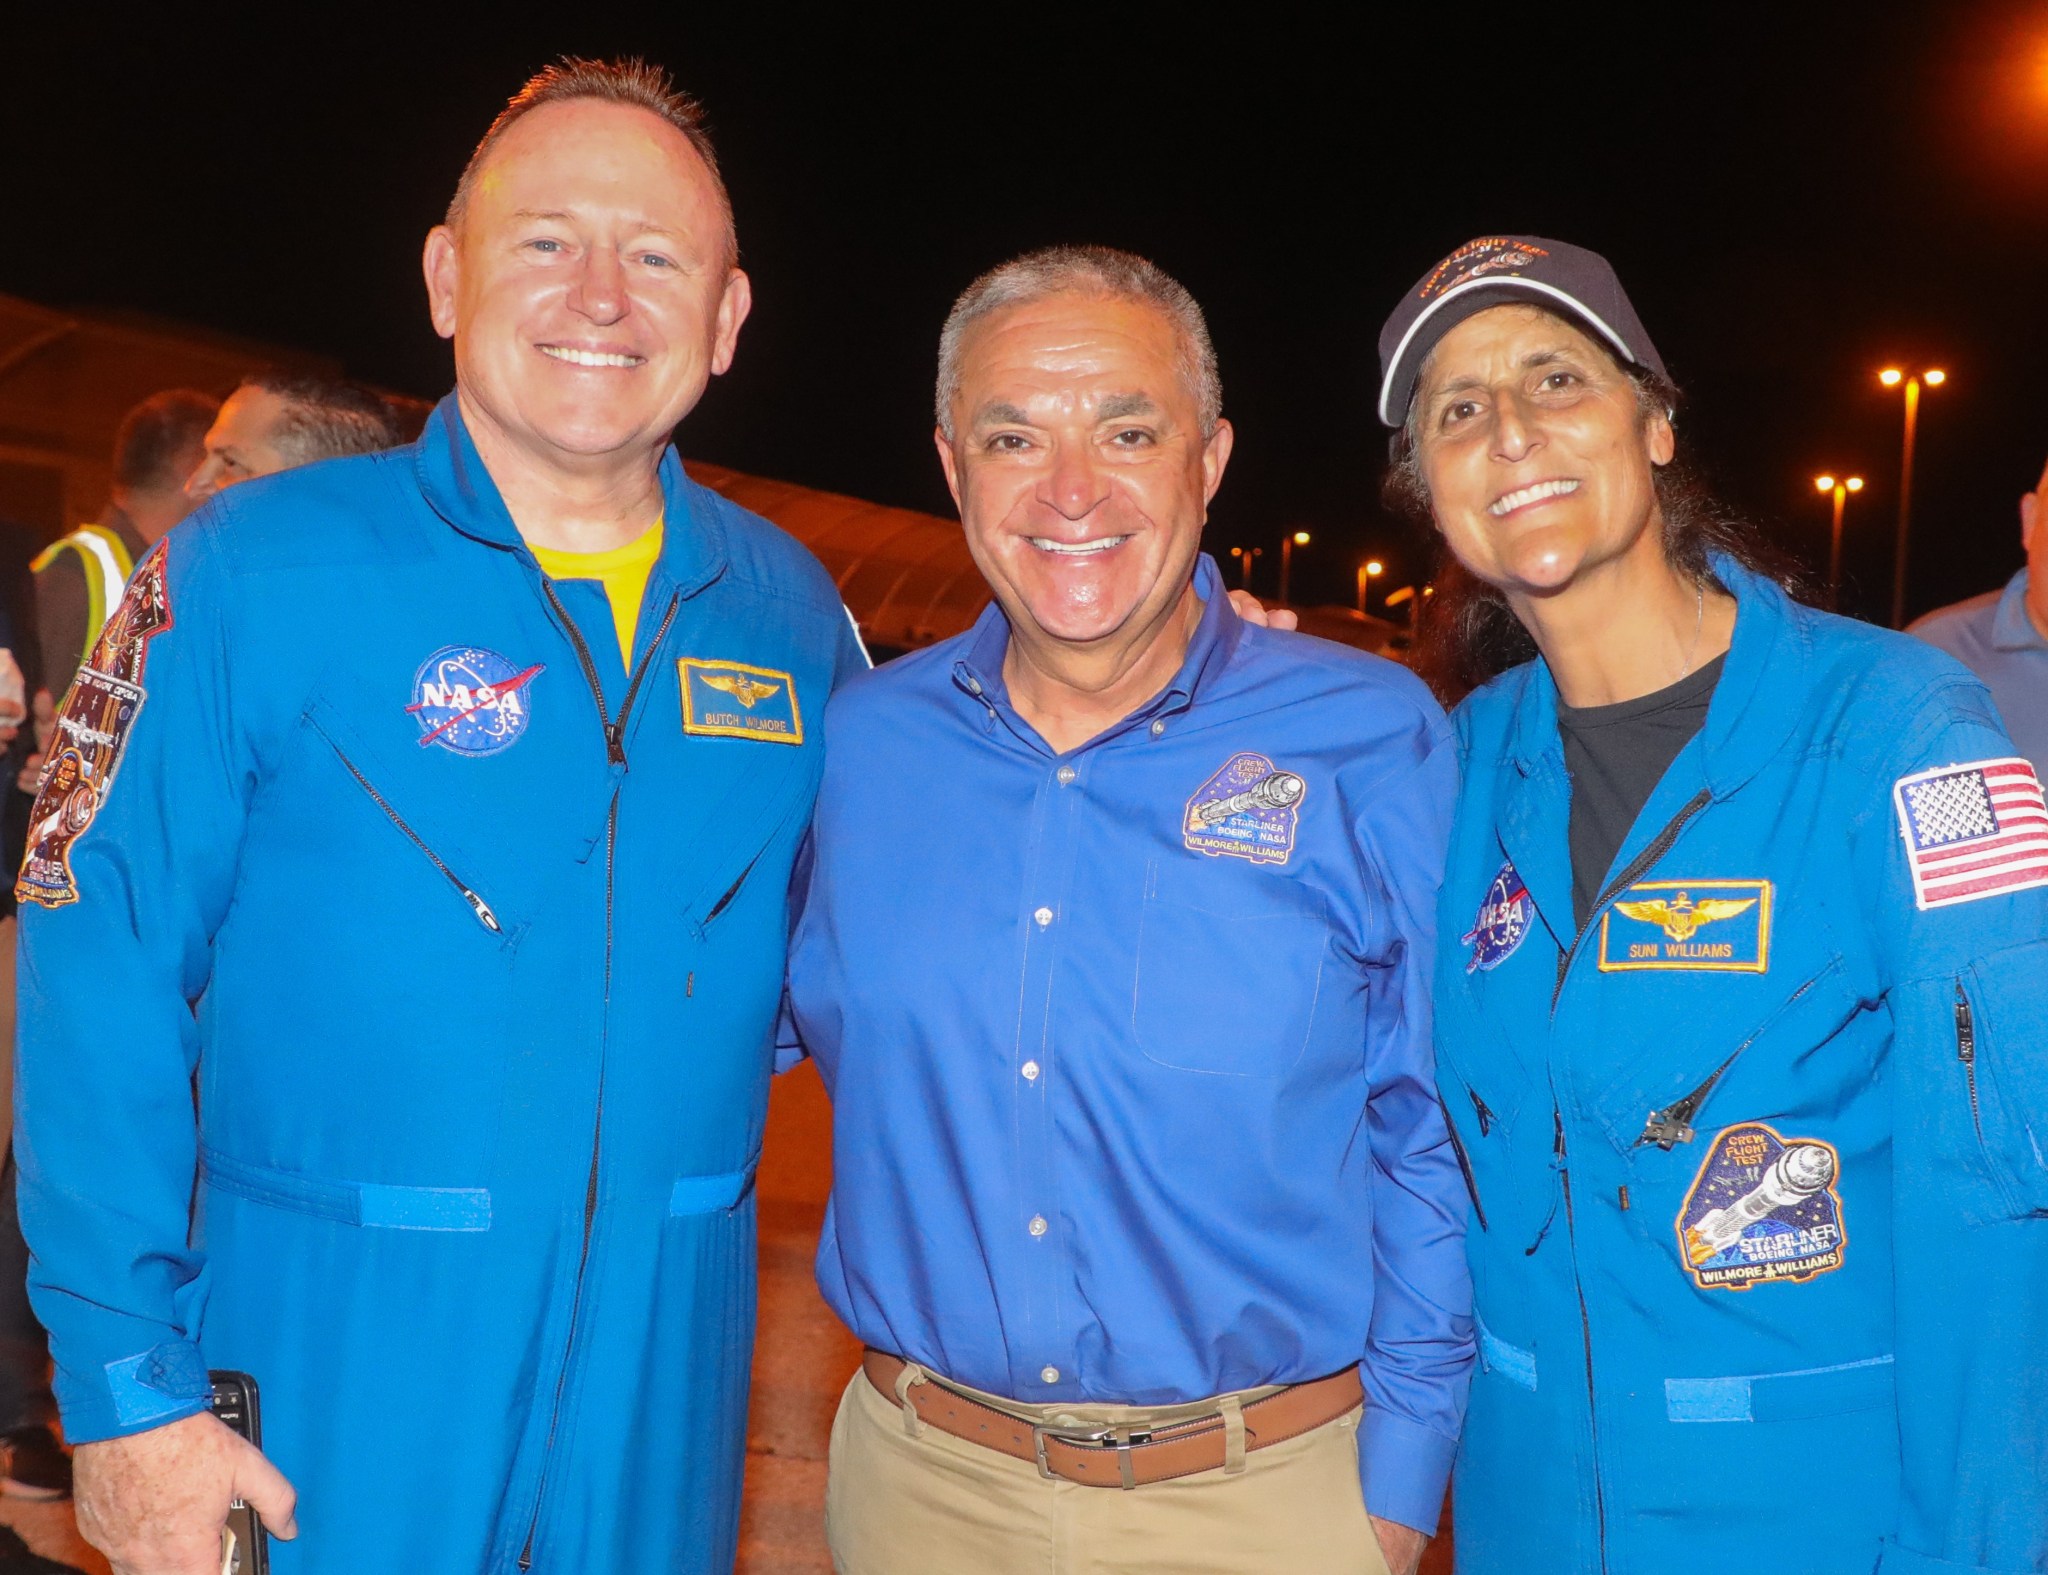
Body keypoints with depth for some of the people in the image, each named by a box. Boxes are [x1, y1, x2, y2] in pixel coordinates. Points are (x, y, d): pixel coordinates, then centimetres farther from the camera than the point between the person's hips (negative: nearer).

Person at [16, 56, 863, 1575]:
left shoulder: (789, 609, 2)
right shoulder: (250, 574, -8)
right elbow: (101, 981, -10)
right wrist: (132, 1383, -13)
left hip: (659, 1363, 4)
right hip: (326, 1357, -3)